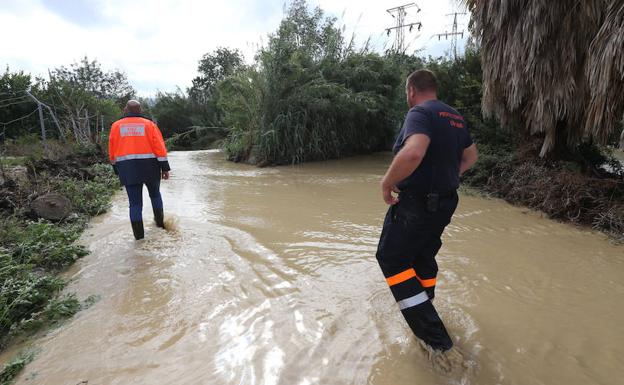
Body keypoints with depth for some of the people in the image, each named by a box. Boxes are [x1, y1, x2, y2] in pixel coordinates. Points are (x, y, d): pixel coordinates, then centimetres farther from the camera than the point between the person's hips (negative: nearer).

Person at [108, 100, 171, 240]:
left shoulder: (116, 126, 5)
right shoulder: (149, 124, 0)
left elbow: (112, 151, 7)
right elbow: (159, 147, -6)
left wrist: (117, 168, 17)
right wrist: (165, 167, -4)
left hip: (127, 168, 1)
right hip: (149, 166, 0)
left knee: (135, 202, 4)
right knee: (155, 194, 22)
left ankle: (139, 235, 6)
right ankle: (160, 222, 29)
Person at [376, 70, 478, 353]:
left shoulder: (420, 113, -17)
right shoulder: (455, 117, 12)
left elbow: (413, 153, -37)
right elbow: (471, 156, 23)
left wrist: (387, 183, -23)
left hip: (416, 204, -9)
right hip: (445, 202, 9)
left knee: (391, 258, 2)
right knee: (423, 255, 24)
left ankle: (435, 337, 3)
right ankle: (423, 309, 43)